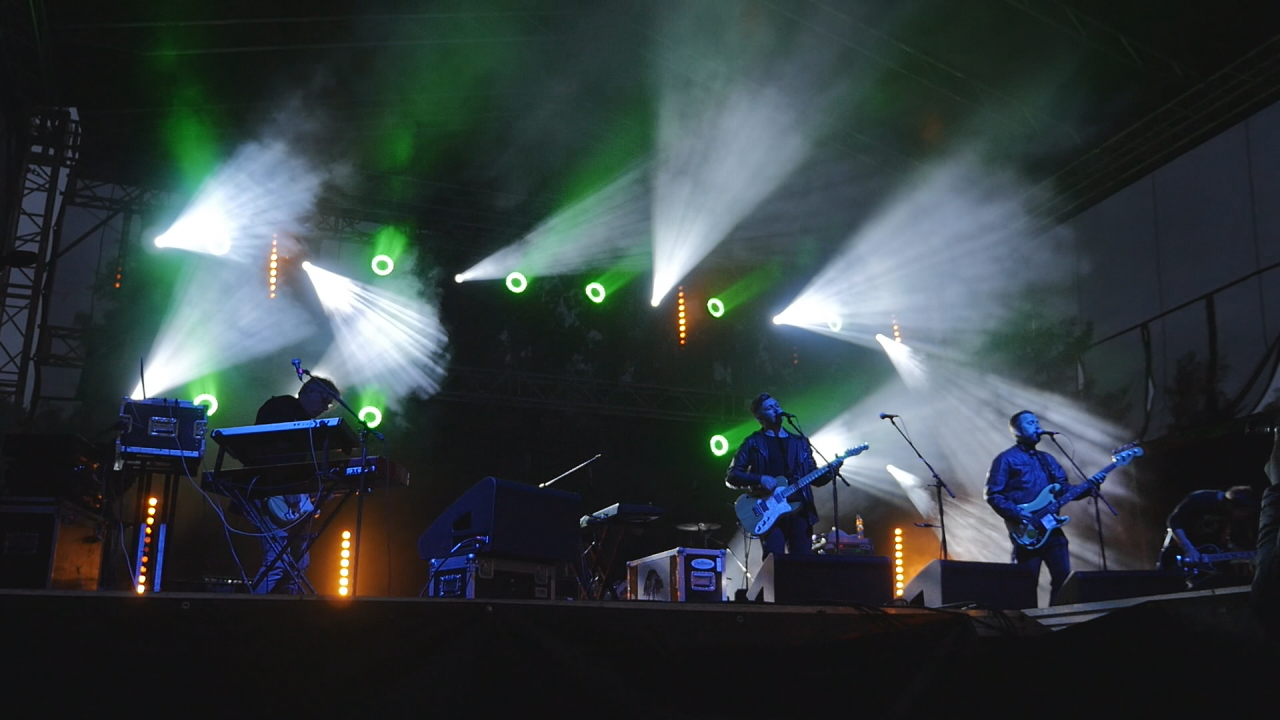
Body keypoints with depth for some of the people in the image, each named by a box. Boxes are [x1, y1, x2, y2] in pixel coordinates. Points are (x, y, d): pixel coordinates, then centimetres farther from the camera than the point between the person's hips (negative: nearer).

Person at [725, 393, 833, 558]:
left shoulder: (800, 442, 18)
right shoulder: (753, 443, 6)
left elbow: (815, 479, 17)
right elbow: (731, 476, 0)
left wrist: (829, 472, -4)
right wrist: (760, 479, -14)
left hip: (800, 510, 4)